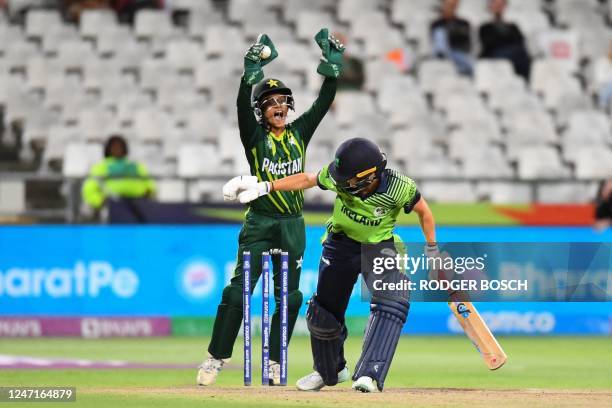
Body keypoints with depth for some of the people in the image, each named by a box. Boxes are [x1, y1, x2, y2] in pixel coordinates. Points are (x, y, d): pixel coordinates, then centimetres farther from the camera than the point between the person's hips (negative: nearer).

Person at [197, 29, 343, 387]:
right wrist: (251, 73, -32)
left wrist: (333, 67, -9)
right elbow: (243, 106, -18)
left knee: (289, 297, 5)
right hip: (259, 225, -3)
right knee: (238, 290, -10)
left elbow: (324, 103, 2)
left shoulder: (299, 133, 8)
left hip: (293, 226, 4)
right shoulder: (255, 136, -2)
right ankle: (217, 358, -2)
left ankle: (275, 363, 15)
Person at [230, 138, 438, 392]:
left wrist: (432, 250, -2)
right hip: (342, 244, 2)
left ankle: (368, 374, -30)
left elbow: (423, 210, -10)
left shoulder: (400, 188, -31)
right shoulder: (338, 177, -26)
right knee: (324, 312, 8)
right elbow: (307, 180, -6)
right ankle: (330, 371, 35)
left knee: (392, 303, -27)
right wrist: (266, 187, -7)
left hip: (380, 247, -2)